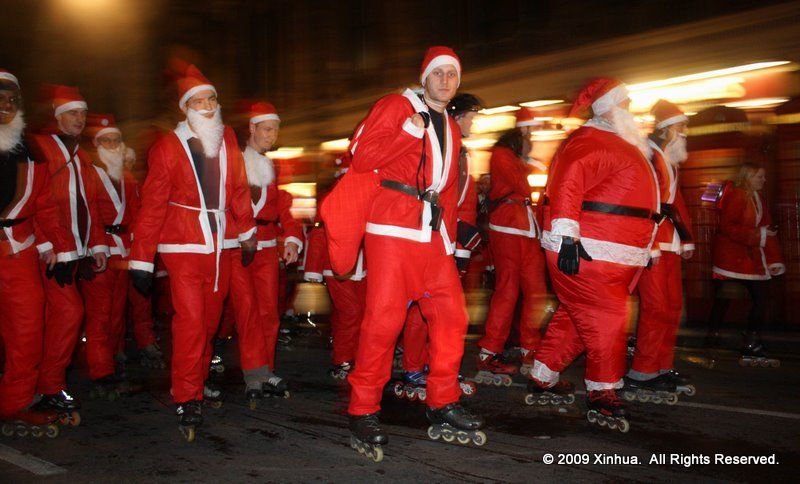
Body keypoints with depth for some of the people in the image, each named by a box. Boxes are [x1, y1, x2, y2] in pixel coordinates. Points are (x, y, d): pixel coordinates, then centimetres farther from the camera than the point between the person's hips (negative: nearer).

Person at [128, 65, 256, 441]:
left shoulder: (227, 139, 7)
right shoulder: (168, 147, -6)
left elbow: (238, 188, 16)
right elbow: (152, 206, -6)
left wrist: (247, 231, 20)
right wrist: (140, 261, -7)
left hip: (220, 244, 5)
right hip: (183, 245, -5)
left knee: (210, 320, 12)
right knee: (190, 319, -11)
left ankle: (198, 382, 30)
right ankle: (187, 401, -2)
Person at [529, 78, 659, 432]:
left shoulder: (621, 145, 23)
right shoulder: (592, 142, -12)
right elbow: (567, 184, -25)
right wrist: (567, 237, -32)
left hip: (611, 256, 11)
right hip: (585, 252, -11)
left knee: (574, 318, 16)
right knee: (606, 322, -7)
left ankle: (542, 378, 27)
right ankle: (602, 396, 2)